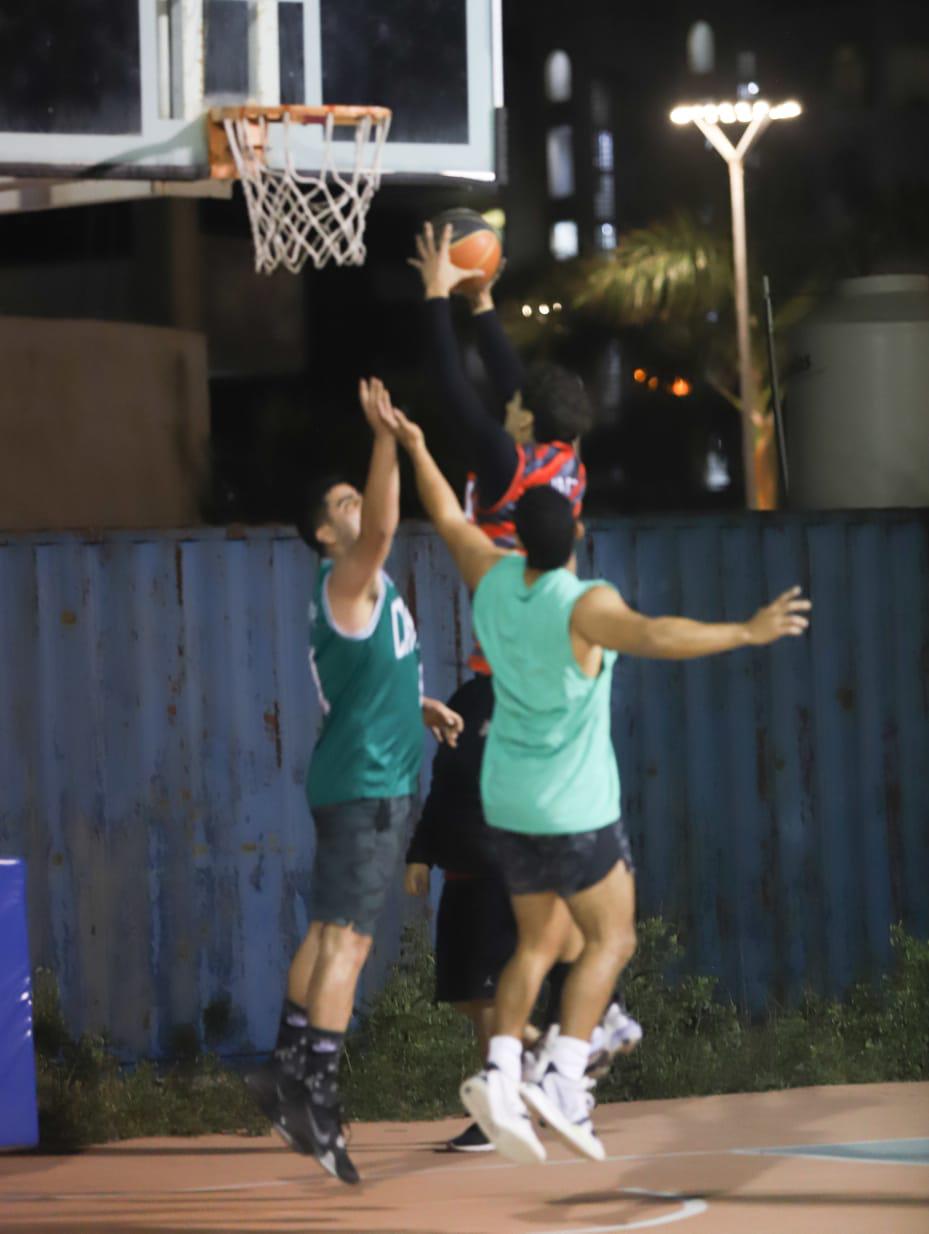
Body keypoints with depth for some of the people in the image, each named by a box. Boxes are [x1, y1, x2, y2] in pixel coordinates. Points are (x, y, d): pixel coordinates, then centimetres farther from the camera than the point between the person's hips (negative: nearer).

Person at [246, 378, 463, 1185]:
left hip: (375, 784, 10)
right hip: (366, 785, -10)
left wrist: (422, 708, 15)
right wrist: (386, 442, -37)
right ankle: (316, 1097, -17)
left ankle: (290, 1072, 16)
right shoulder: (348, 582, -10)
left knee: (330, 931, 12)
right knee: (346, 937, -13)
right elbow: (383, 529, -31)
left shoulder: (364, 591, 19)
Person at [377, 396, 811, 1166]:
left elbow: (450, 518, 14)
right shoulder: (583, 605, -22)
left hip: (510, 800, 6)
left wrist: (415, 448, 27)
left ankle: (501, 1074, -2)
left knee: (538, 943, 15)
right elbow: (654, 637, -41)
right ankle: (565, 1080, -10)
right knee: (611, 939, 5)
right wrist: (745, 632, -43)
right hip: (575, 806, -6)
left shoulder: (496, 581, -3)